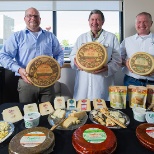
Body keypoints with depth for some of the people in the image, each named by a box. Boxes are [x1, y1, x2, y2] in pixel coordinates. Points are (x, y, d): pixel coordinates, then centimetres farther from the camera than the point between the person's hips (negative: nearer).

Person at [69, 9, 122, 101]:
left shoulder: (111, 38, 6)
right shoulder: (81, 38, 16)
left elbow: (117, 61, 0)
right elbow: (73, 56, 17)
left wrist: (107, 68, -19)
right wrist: (76, 61, -6)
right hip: (83, 83, 3)